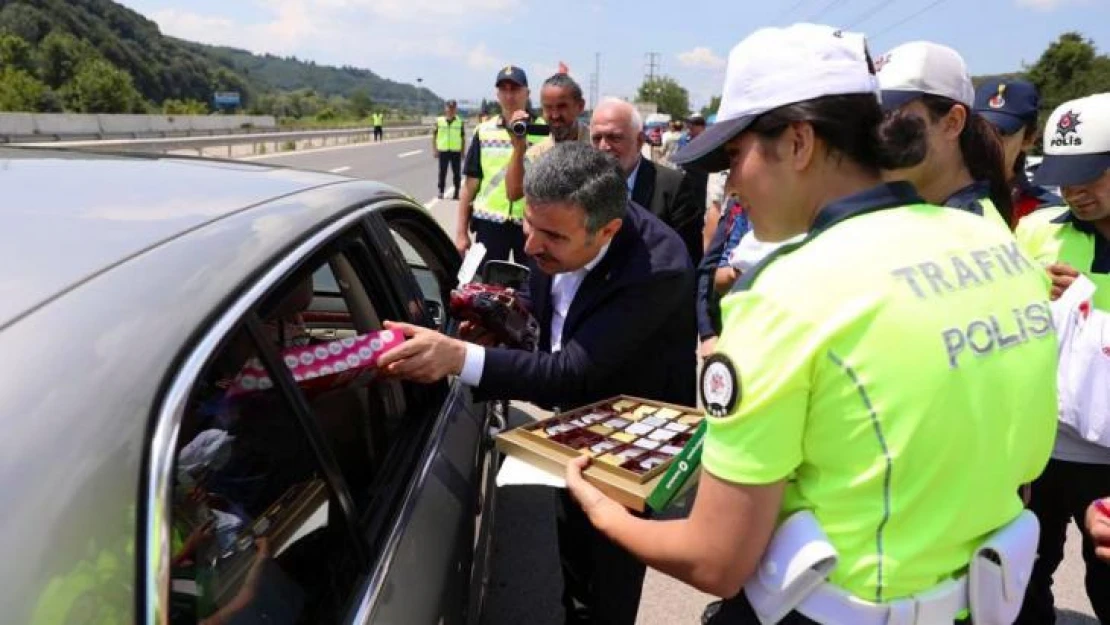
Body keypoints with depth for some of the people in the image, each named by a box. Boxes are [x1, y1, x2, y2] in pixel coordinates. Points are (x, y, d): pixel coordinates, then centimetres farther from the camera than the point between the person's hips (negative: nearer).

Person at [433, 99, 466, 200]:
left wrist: (463, 152, 6)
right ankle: (441, 191, 13)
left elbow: (463, 138, 9)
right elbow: (434, 136, 7)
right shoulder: (439, 121, 3)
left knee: (456, 173, 4)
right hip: (443, 151, 0)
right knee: (442, 172, 4)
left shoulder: (460, 122, 4)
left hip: (456, 151, 0)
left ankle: (456, 192, 13)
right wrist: (434, 150, 1)